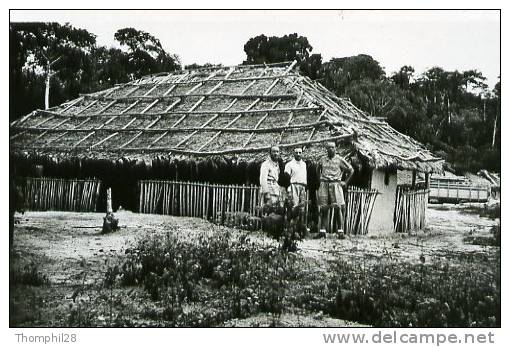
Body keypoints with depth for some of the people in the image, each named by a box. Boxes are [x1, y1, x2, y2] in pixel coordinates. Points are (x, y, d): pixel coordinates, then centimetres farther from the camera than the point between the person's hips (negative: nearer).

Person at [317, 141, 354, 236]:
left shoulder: (340, 160, 2)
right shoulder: (323, 160, 12)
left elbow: (351, 170, 9)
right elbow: (318, 169, 32)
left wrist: (346, 182, 3)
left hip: (335, 184, -3)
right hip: (324, 185, 3)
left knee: (338, 208, -10)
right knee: (323, 209, 1)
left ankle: (340, 231, -8)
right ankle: (322, 231, 5)